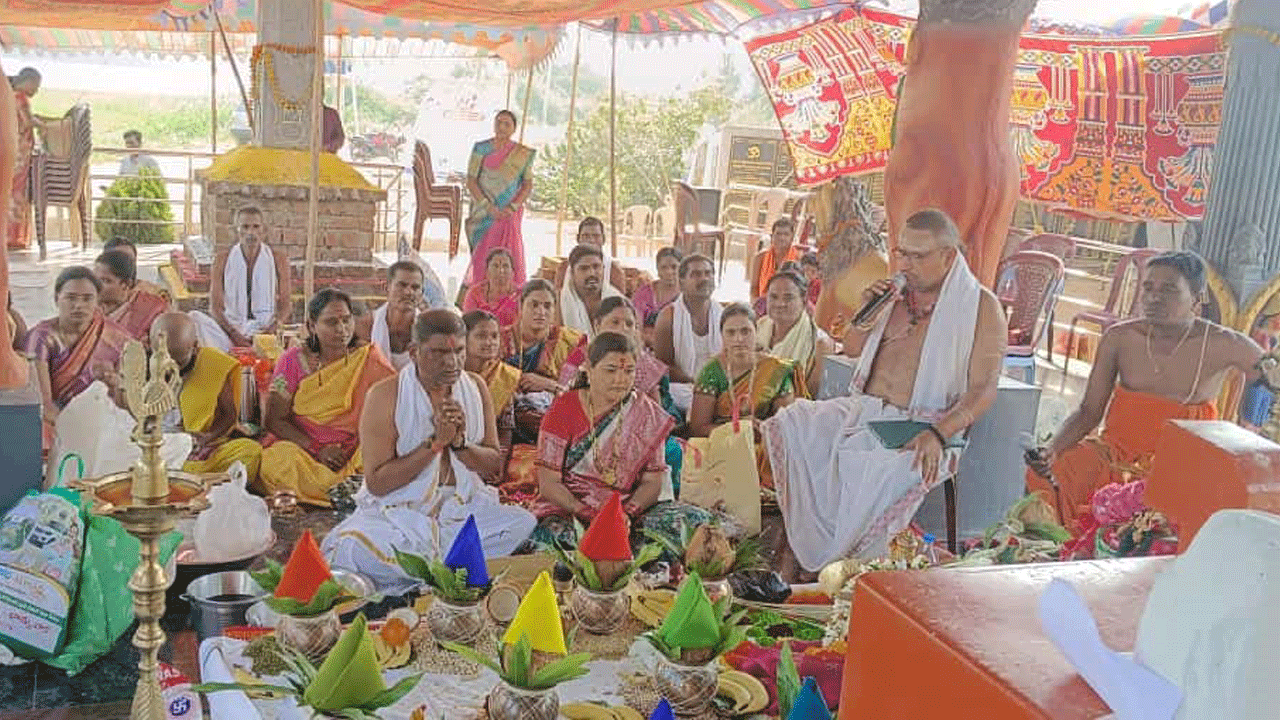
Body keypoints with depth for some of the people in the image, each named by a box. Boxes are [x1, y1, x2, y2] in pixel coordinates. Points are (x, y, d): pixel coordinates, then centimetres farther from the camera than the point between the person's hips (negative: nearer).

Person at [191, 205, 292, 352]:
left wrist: (274, 327, -16)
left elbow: (286, 305, 7)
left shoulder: (278, 260, 8)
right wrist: (234, 334, -15)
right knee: (195, 317, -29)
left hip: (264, 329, -2)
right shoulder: (223, 260, 8)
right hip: (230, 326, 2)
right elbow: (215, 306, 3)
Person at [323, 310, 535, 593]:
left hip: (463, 507, 5)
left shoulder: (476, 388, 5)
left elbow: (495, 466, 8)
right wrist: (435, 442, -19)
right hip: (398, 513, -4)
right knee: (353, 548, -35)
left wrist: (459, 443, -13)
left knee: (526, 525, -21)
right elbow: (376, 482, -13)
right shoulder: (386, 395, -9)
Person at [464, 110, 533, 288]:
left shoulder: (523, 154, 5)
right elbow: (471, 181, -2)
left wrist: (512, 207, -11)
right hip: (484, 213, 0)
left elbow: (528, 184, 3)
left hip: (510, 213, 0)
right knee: (482, 256, -2)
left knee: (509, 257, -2)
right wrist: (488, 206, -12)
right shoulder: (481, 148, 3)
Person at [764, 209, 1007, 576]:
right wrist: (867, 315, 3)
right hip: (862, 410, 6)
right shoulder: (898, 293, 14)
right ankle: (792, 558, -12)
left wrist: (937, 434, -24)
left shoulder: (981, 307, -2)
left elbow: (983, 389, -9)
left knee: (882, 469, -35)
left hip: (918, 426, -6)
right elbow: (851, 349, 24)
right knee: (788, 425, -15)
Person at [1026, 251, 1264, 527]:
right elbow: (1089, 412, 1)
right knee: (1045, 477, -23)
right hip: (1115, 453, 2)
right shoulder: (1119, 338, -2)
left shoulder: (1224, 346, -8)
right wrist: (1052, 449, -15)